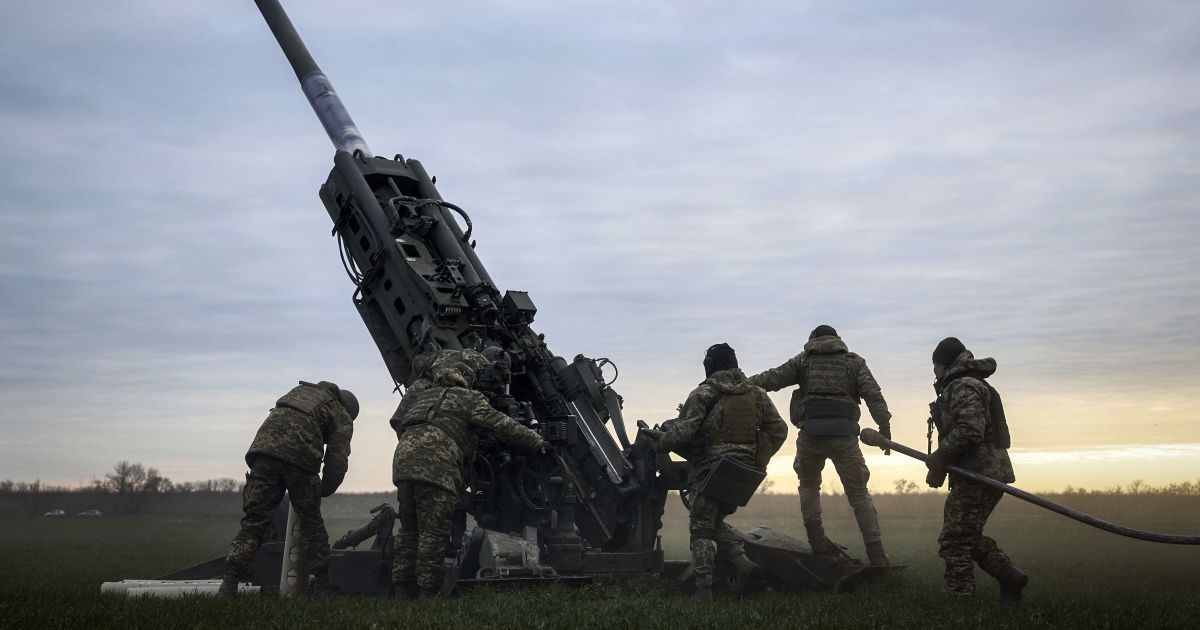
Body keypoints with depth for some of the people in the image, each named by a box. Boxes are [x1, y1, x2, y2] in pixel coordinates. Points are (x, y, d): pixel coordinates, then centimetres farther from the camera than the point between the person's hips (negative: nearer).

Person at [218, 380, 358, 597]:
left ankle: (230, 582, -6)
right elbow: (337, 461, 10)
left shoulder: (301, 390, 36)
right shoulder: (341, 417, 20)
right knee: (311, 521, 13)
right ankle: (324, 580, 17)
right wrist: (323, 491, 25)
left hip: (263, 449, 3)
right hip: (299, 458, -3)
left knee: (254, 520, 4)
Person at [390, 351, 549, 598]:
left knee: (409, 531, 13)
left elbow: (400, 426, 37)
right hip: (435, 463, -7)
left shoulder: (423, 396, 31)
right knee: (433, 533, -3)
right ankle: (428, 594, -3)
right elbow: (502, 424, 7)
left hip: (403, 458, 7)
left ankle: (403, 592, 14)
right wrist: (538, 443, 14)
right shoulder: (467, 397, 11)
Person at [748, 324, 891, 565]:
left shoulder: (803, 360, 14)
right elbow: (873, 394, 1)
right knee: (859, 493, 5)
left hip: (810, 434, 0)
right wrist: (884, 426, -4)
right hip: (844, 435, 0)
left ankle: (817, 541, 11)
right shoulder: (854, 361, 14)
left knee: (809, 485, 22)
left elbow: (771, 379, 8)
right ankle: (876, 553, 0)